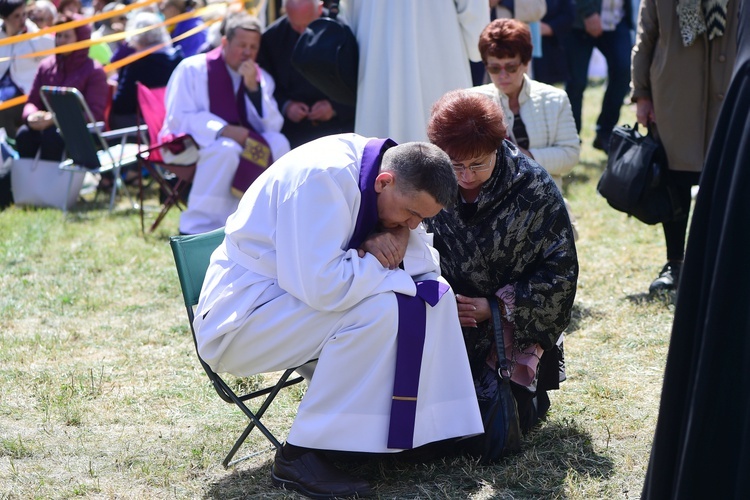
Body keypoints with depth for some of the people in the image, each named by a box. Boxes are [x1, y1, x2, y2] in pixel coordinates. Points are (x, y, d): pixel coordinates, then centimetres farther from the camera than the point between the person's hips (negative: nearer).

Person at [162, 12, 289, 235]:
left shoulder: (261, 78, 6)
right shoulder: (192, 68, -5)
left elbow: (272, 127, -4)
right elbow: (178, 118, -14)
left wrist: (253, 87, -16)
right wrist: (224, 130, -27)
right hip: (193, 141, -4)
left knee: (278, 144, -23)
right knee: (226, 149, -37)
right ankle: (198, 227, -34)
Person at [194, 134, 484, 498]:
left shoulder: (381, 176, -1)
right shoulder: (324, 177, -27)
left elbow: (427, 262, 6)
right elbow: (319, 285, -35)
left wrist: (395, 247, -17)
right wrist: (379, 261, -19)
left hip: (299, 304, 9)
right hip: (241, 316, -9)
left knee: (432, 292, -2)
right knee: (378, 308, -30)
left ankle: (412, 431, -1)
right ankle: (299, 456, -22)